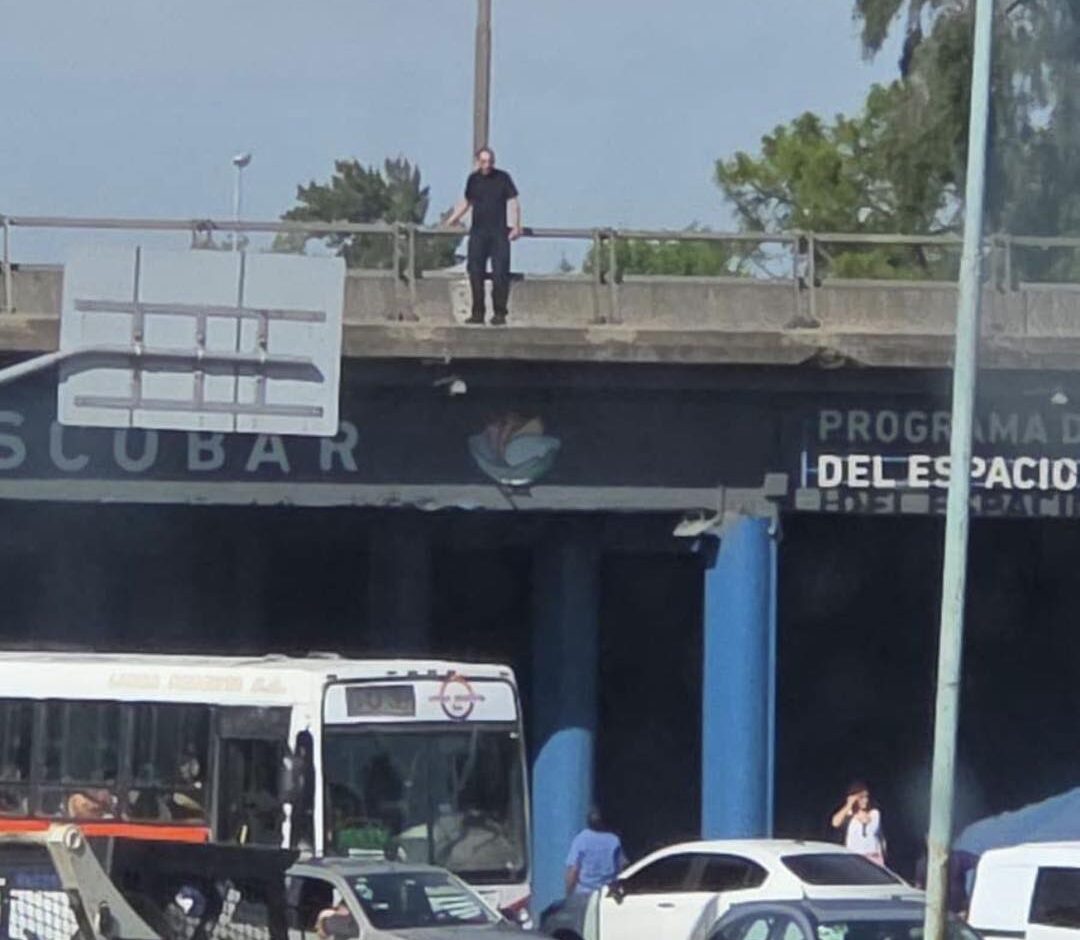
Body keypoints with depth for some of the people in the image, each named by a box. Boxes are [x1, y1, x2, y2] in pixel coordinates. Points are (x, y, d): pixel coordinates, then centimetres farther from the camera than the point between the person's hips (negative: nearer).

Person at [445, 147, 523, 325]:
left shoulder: (503, 178, -1)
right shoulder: (473, 179, 8)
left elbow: (513, 202, -2)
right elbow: (467, 202, 21)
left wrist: (516, 226, -10)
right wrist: (454, 217, 10)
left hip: (499, 233, -3)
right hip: (478, 233, 3)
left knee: (500, 273, -7)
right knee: (475, 272, 1)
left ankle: (500, 313, -1)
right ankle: (477, 313, 8)